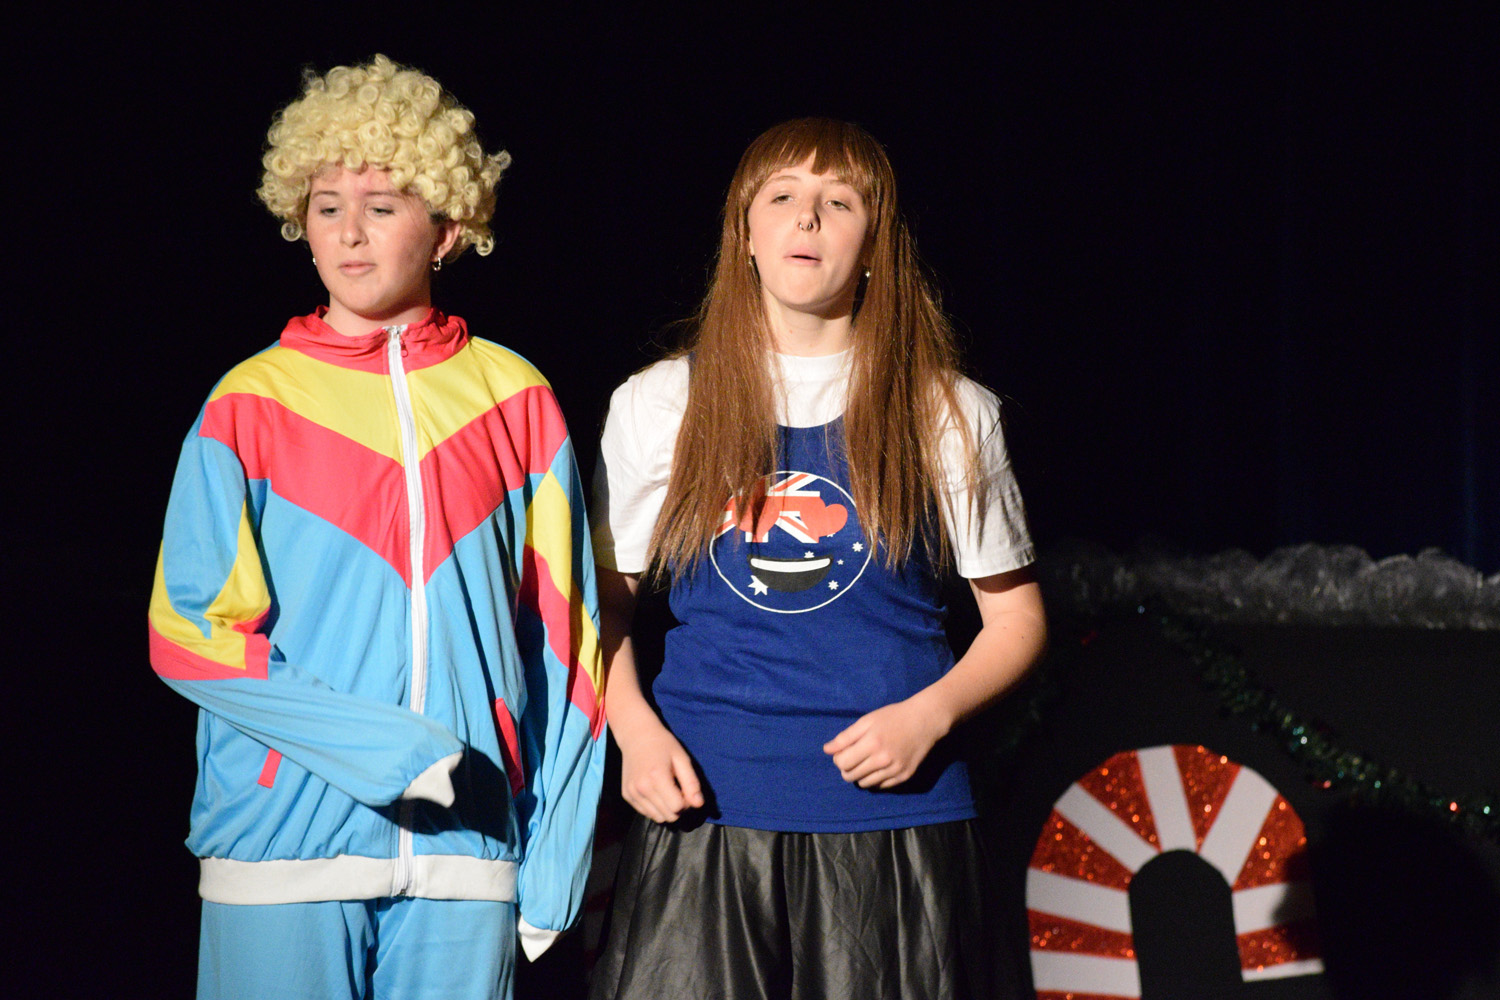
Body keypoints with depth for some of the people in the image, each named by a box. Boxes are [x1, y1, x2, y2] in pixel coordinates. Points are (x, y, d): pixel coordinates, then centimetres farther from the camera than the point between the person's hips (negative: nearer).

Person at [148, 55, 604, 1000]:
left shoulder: (514, 399, 7)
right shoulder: (252, 402, 4)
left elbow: (560, 634, 7)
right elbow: (191, 631, -3)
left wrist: (556, 858, 1)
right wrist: (381, 749, -14)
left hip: (464, 851, 1)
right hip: (286, 844, -1)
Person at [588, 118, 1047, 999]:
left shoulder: (949, 415, 6)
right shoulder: (656, 405, 8)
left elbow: (1015, 615, 10)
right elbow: (604, 599, 13)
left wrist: (928, 714, -7)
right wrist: (633, 726, -4)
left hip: (895, 819, 0)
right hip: (703, 811, 0)